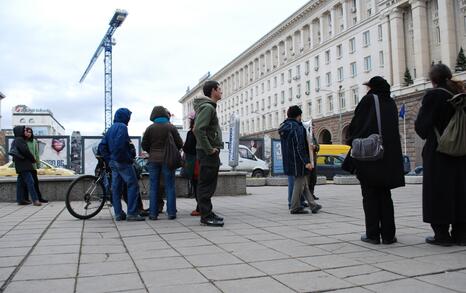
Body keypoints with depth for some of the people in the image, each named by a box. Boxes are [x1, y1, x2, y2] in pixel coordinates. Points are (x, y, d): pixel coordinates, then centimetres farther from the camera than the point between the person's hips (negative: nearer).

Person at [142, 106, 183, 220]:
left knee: (153, 187, 6)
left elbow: (144, 145, 2)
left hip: (153, 160, 1)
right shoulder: (171, 127, -3)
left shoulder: (150, 128, 0)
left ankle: (153, 213, 6)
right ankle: (171, 213, 4)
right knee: (169, 187, 5)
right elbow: (179, 144, -2)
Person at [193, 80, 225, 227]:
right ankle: (206, 216, 0)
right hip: (208, 153, -10)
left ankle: (207, 213, 23)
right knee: (206, 185, -5)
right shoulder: (207, 107, -14)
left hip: (211, 152, 10)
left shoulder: (209, 107, 18)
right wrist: (209, 149, -21)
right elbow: (198, 129, -26)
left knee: (209, 185, 15)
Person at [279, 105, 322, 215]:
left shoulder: (284, 128, 12)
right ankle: (295, 207, 8)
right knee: (299, 183, 2)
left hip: (289, 161, 9)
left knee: (304, 183, 15)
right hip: (298, 161, -9)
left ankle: (313, 205, 22)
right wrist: (306, 162, -21)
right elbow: (300, 147, -22)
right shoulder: (296, 128, -17)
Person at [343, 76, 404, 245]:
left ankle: (372, 234, 4)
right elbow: (394, 129, 15)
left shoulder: (368, 99, -3)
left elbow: (354, 126, -4)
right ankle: (388, 235, 10)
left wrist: (352, 141, 11)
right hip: (389, 156, 4)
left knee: (370, 195, 3)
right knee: (385, 195, 11)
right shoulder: (391, 103, 10)